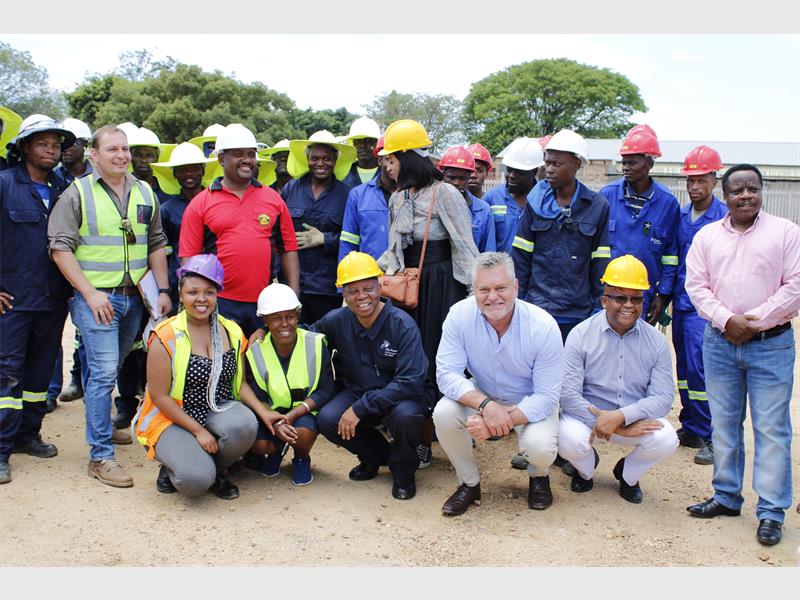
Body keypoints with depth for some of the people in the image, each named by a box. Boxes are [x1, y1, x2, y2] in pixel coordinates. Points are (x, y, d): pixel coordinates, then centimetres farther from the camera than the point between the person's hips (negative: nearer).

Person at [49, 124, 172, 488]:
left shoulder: (145, 194, 11)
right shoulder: (78, 193, -4)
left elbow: (156, 244, 16)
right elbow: (60, 247, -8)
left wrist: (163, 289, 7)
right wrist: (90, 293, -15)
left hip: (134, 296, 5)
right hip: (96, 297, -5)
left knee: (110, 369, 16)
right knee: (104, 371, -9)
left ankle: (101, 425, 32)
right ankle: (101, 457, -3)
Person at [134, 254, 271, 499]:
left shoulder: (232, 332, 4)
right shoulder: (165, 337, -11)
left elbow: (240, 382, 9)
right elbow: (159, 396, -11)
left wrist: (262, 411, -8)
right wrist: (198, 431, -16)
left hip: (218, 411, 4)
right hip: (174, 418, -4)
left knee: (245, 425, -32)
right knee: (196, 480, -29)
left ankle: (216, 469, 1)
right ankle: (174, 466, 10)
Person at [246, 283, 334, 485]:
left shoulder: (316, 344, -12)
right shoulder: (256, 352, -9)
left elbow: (326, 391, -11)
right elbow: (257, 399, -7)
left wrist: (293, 414, -24)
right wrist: (275, 424, -27)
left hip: (305, 411, -1)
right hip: (271, 414, 2)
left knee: (303, 433, -33)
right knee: (257, 444, -26)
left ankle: (302, 459, 6)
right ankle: (277, 450, 15)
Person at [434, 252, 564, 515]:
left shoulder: (544, 326, -26)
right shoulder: (459, 315, -21)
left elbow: (547, 397, -23)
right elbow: (447, 374, -21)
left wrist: (500, 421, -34)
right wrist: (487, 406, -38)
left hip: (532, 402, -2)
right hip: (481, 394, 2)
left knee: (539, 446, -30)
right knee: (443, 413, -26)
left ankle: (539, 477, 11)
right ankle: (469, 483, 1)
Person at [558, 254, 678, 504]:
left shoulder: (656, 341, -3)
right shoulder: (580, 335, -10)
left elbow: (662, 397, -10)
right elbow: (567, 393, -18)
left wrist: (620, 416, -28)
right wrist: (620, 428, -25)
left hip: (637, 418, 2)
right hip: (587, 415, -2)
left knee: (666, 439, -26)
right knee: (569, 440, -32)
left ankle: (627, 474, 10)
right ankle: (586, 469, 9)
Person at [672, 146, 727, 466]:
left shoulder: (725, 217, -8)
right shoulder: (680, 216, 9)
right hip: (681, 303, 6)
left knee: (698, 368, -10)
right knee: (684, 367, 12)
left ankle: (708, 437, 2)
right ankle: (689, 427, 25)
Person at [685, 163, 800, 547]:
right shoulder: (707, 236, 9)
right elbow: (696, 285, 3)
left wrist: (755, 321, -12)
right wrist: (726, 320, -11)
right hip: (719, 343, 3)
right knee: (723, 424, 11)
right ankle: (727, 497, 24)